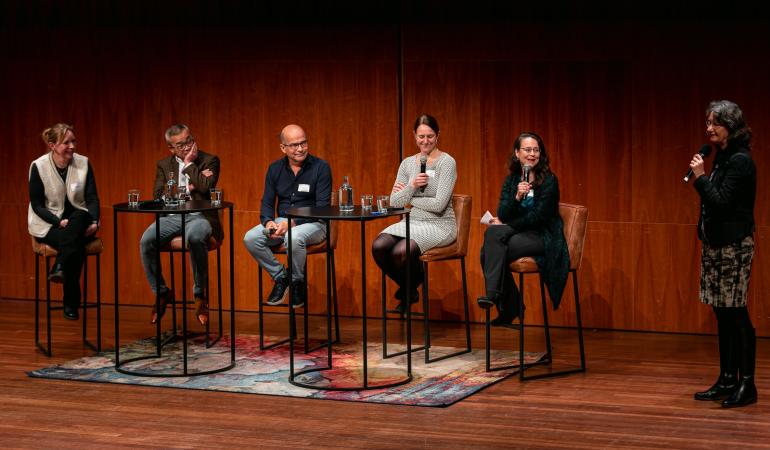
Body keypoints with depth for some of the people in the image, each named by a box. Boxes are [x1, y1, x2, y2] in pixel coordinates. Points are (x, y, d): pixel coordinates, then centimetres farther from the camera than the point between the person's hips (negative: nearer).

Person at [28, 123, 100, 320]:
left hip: (79, 221, 3)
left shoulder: (83, 163, 2)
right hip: (49, 224, -3)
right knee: (76, 245, -32)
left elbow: (92, 198, 1)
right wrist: (59, 222, -20)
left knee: (80, 216, -35)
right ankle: (71, 303, -25)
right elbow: (37, 205, -6)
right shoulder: (39, 167, -6)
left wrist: (94, 222, -18)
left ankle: (59, 268, -33)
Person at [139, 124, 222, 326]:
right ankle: (161, 293, -6)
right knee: (146, 241, -26)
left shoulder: (209, 160, 7)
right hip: (171, 217, 3)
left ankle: (200, 295, -21)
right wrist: (188, 188, -5)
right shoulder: (164, 165, 17)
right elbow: (158, 195, 3)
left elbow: (205, 186, -12)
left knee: (195, 238, -39)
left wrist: (189, 164, -3)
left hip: (199, 216, -3)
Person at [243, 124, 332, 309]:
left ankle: (297, 283, -10)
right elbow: (267, 202, 11)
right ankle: (280, 277, -1)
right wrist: (268, 222, -14)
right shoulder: (275, 169, 8)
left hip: (312, 224, -5)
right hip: (281, 222, 5)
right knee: (250, 238, -21)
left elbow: (322, 208, -12)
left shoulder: (321, 167, -6)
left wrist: (292, 223, -22)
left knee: (294, 238, -38)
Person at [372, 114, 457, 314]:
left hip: (439, 225, -5)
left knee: (400, 252, -31)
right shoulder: (407, 163, 10)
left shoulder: (447, 162, -8)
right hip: (412, 223, 6)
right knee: (378, 246, -23)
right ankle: (408, 290, 4)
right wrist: (412, 187, -14)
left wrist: (408, 197, -4)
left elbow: (439, 205, -15)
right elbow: (394, 203, 4)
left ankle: (410, 289, 5)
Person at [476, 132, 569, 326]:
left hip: (543, 238, -6)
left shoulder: (549, 181, -6)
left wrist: (506, 225, -5)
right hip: (519, 235, 6)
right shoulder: (511, 180, 9)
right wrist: (517, 197, -20)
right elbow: (502, 215, -2)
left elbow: (538, 217, -12)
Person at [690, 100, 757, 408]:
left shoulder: (740, 161, -14)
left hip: (734, 245, -9)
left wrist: (700, 177, -14)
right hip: (716, 244, 9)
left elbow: (721, 201, -20)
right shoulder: (721, 157, 13)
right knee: (723, 314, 11)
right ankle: (727, 380, 18)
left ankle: (747, 384, -1)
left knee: (736, 314, -6)